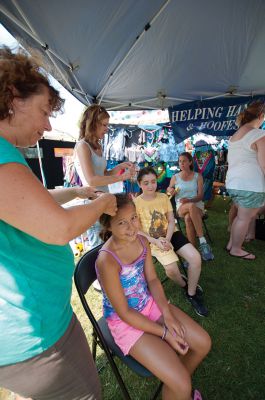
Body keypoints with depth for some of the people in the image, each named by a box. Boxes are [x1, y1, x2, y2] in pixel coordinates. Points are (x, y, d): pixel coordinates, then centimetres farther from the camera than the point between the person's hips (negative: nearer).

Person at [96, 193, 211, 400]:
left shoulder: (142, 241, -10)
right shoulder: (107, 261, -31)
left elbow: (153, 280, 1)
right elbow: (124, 313, -21)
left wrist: (167, 314, -10)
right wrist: (164, 333, -15)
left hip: (150, 304, 6)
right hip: (125, 321, -6)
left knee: (203, 343, 9)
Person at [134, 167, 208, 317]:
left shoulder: (164, 197, 3)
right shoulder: (136, 202, -8)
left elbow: (171, 221, 1)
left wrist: (167, 239, -16)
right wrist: (156, 241, -19)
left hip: (171, 234, 4)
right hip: (153, 239, -3)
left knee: (196, 258, -15)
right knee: (171, 268, -25)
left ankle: (192, 294, 11)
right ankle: (184, 284, 15)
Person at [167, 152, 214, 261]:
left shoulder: (198, 176, 9)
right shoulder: (175, 177, 11)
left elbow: (200, 195, 2)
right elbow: (168, 190, 22)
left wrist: (189, 200, -18)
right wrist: (170, 191, -4)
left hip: (197, 204, 0)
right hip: (181, 206, 0)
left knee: (188, 218, -38)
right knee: (191, 206, -40)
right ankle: (202, 242, -38)